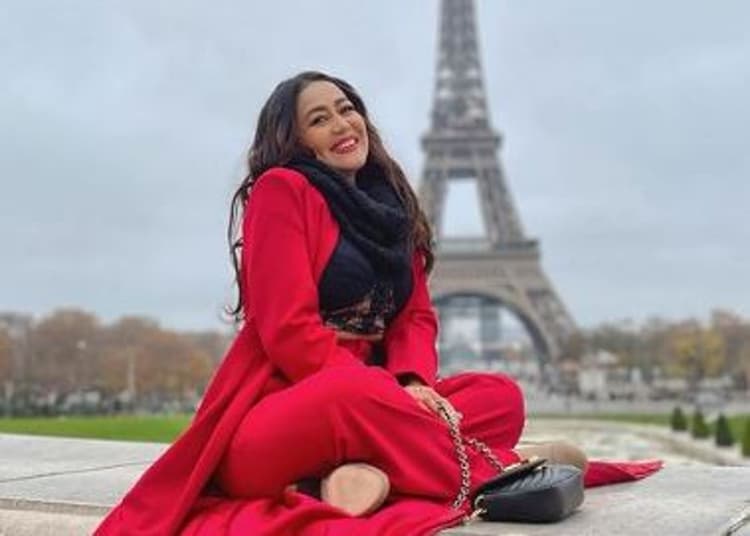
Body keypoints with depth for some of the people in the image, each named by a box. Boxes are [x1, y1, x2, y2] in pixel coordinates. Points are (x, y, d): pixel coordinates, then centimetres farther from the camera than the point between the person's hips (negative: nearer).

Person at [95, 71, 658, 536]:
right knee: (359, 394, -39)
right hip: (271, 418, -7)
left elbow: (417, 315, 9)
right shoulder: (282, 189, -7)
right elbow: (288, 328, -16)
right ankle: (497, 472, -19)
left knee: (501, 395, -10)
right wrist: (392, 391, -22)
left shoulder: (389, 204, 14)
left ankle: (367, 473, -30)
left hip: (364, 399, 8)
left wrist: (415, 383, -14)